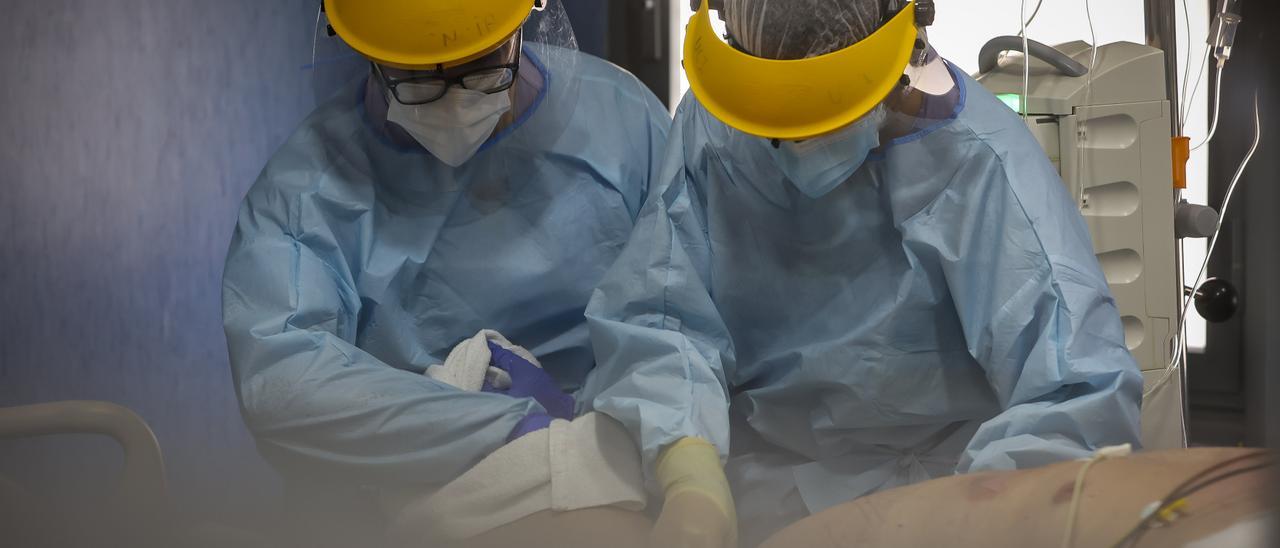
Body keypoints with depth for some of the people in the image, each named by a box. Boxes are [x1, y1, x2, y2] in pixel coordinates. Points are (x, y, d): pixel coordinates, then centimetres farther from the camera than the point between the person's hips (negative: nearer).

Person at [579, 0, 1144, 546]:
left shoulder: (976, 162, -17)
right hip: (757, 481, 4)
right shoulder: (712, 126, -6)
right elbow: (655, 319, -12)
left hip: (933, 482, -3)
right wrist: (692, 481, -30)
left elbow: (1076, 396, -25)